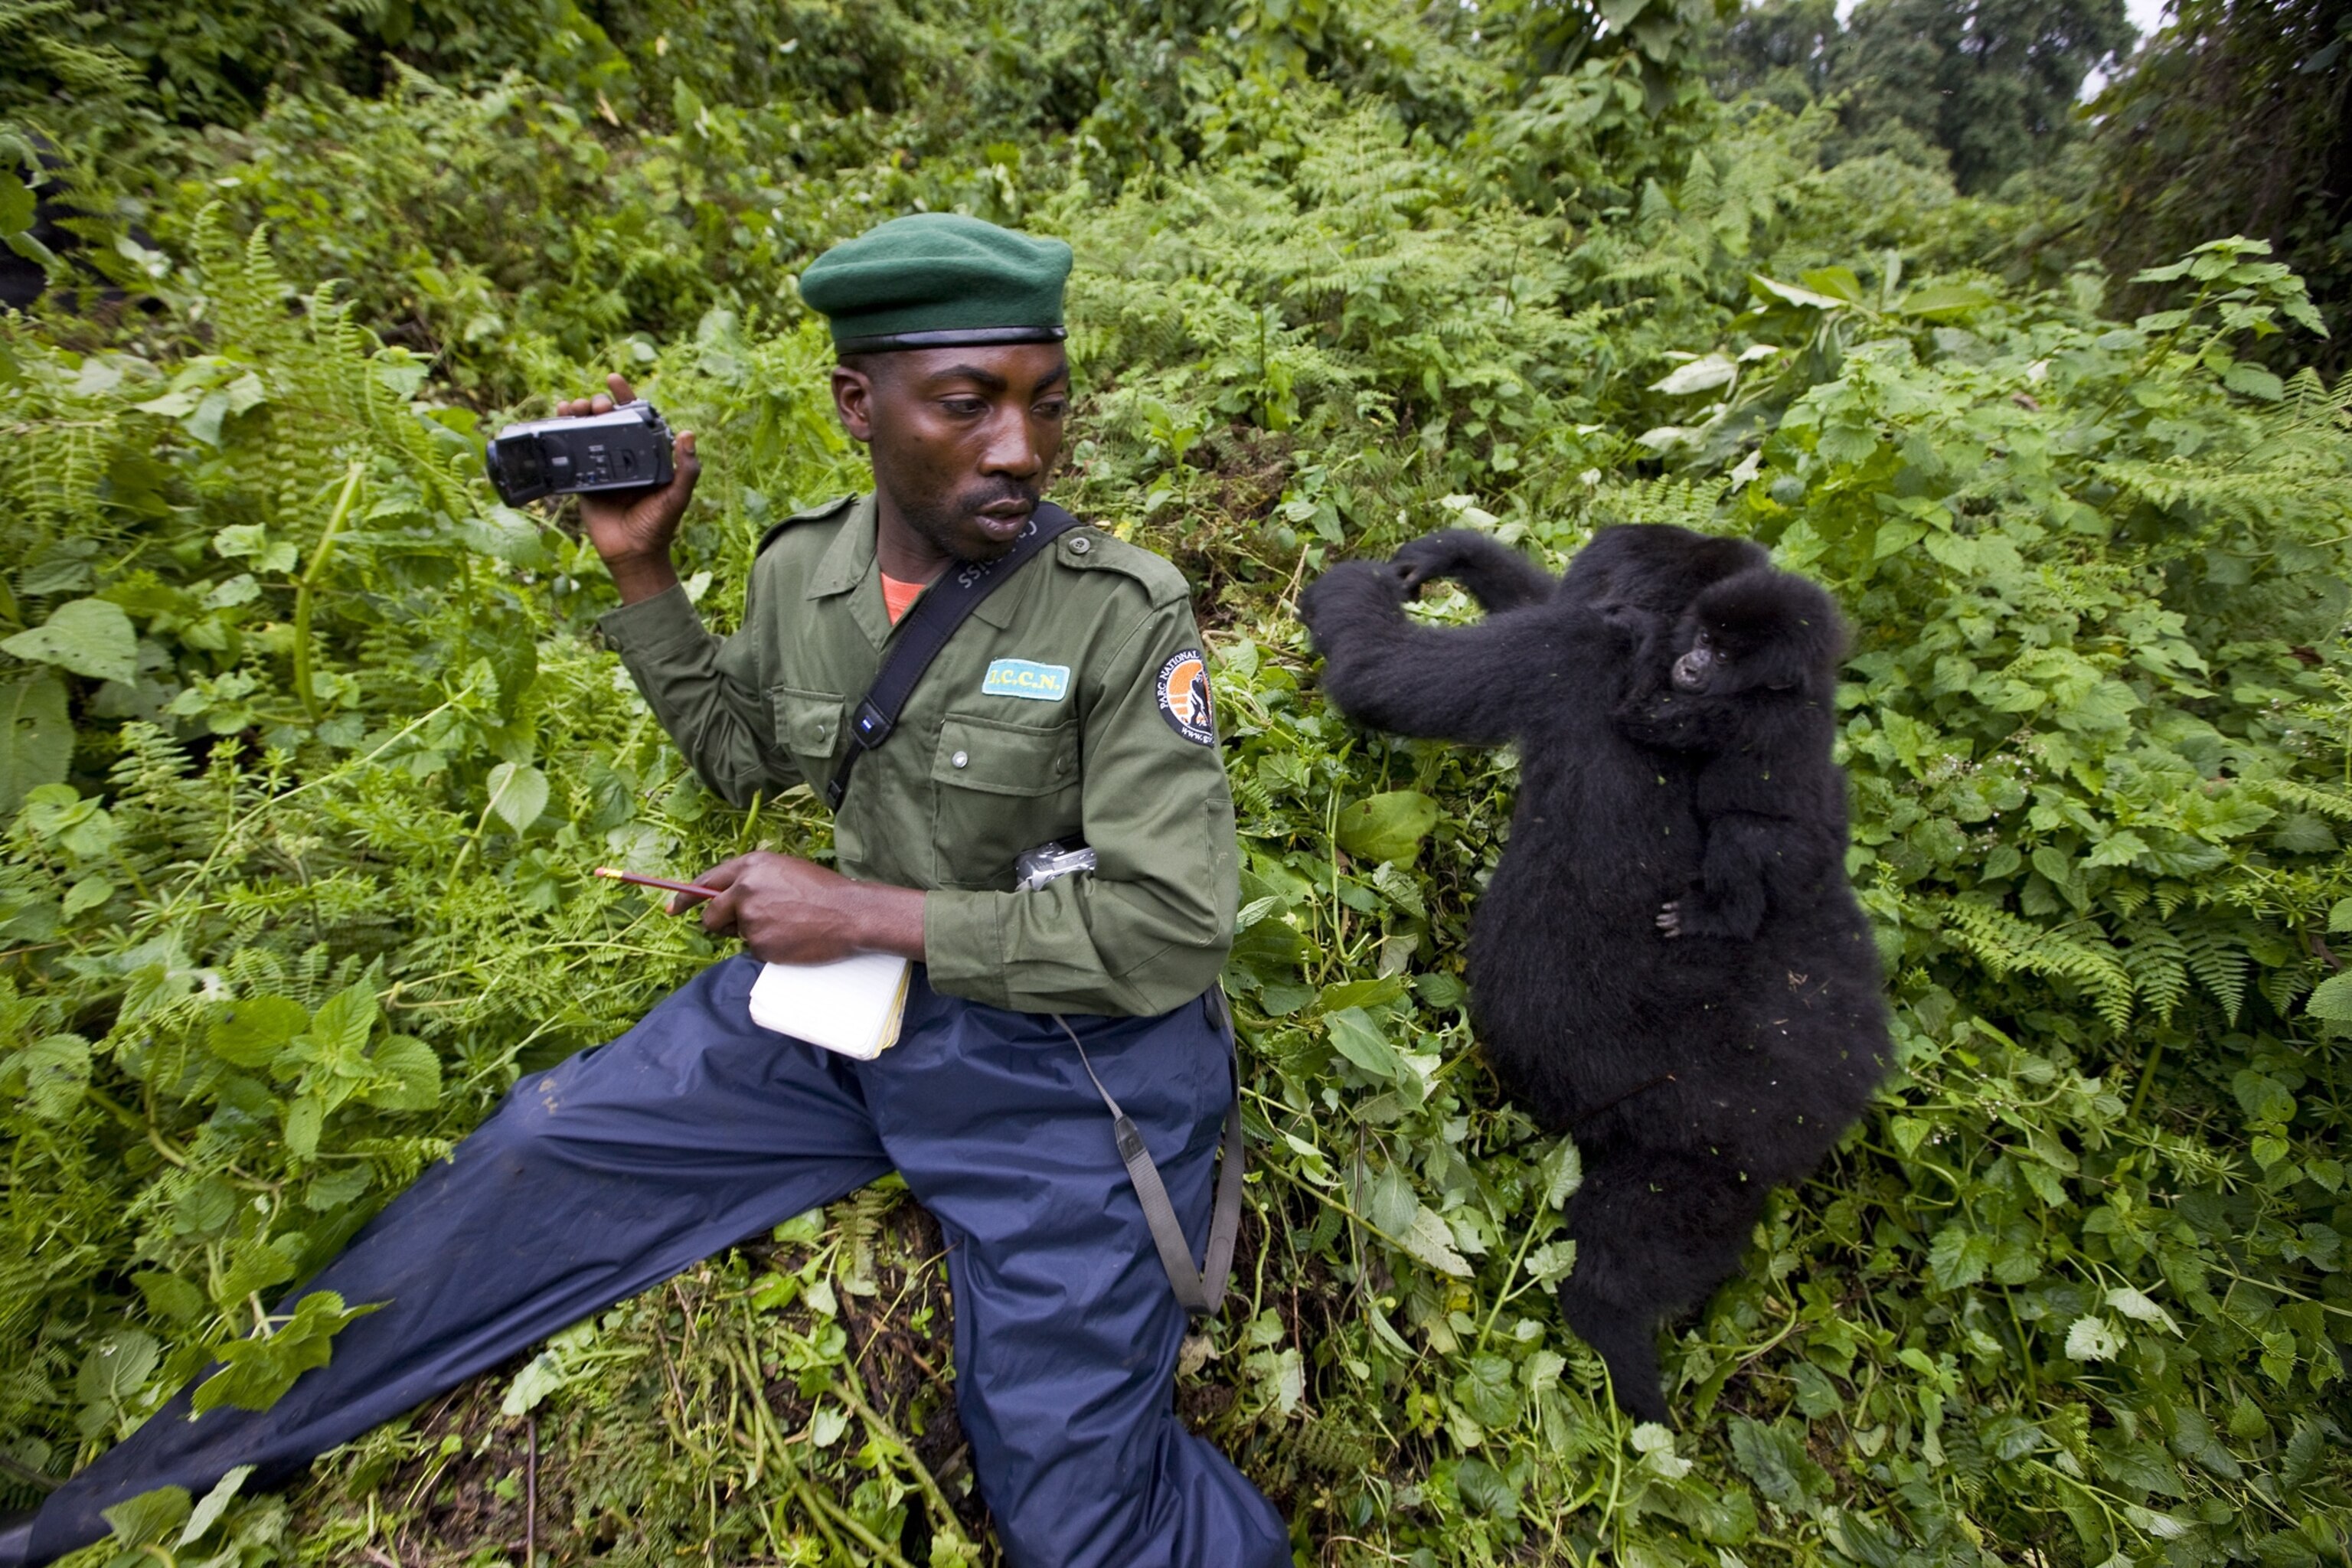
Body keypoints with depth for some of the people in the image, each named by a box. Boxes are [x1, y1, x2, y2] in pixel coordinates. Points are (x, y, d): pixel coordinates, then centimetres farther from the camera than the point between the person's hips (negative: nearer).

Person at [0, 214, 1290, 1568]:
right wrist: (642, 572, 5)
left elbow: (1173, 930, -20)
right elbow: (747, 760, 18)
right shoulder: (803, 567, -1)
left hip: (1070, 1046, -4)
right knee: (547, 1151, 7)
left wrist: (867, 911, -20)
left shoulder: (1126, 615, -19)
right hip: (852, 982, 5)